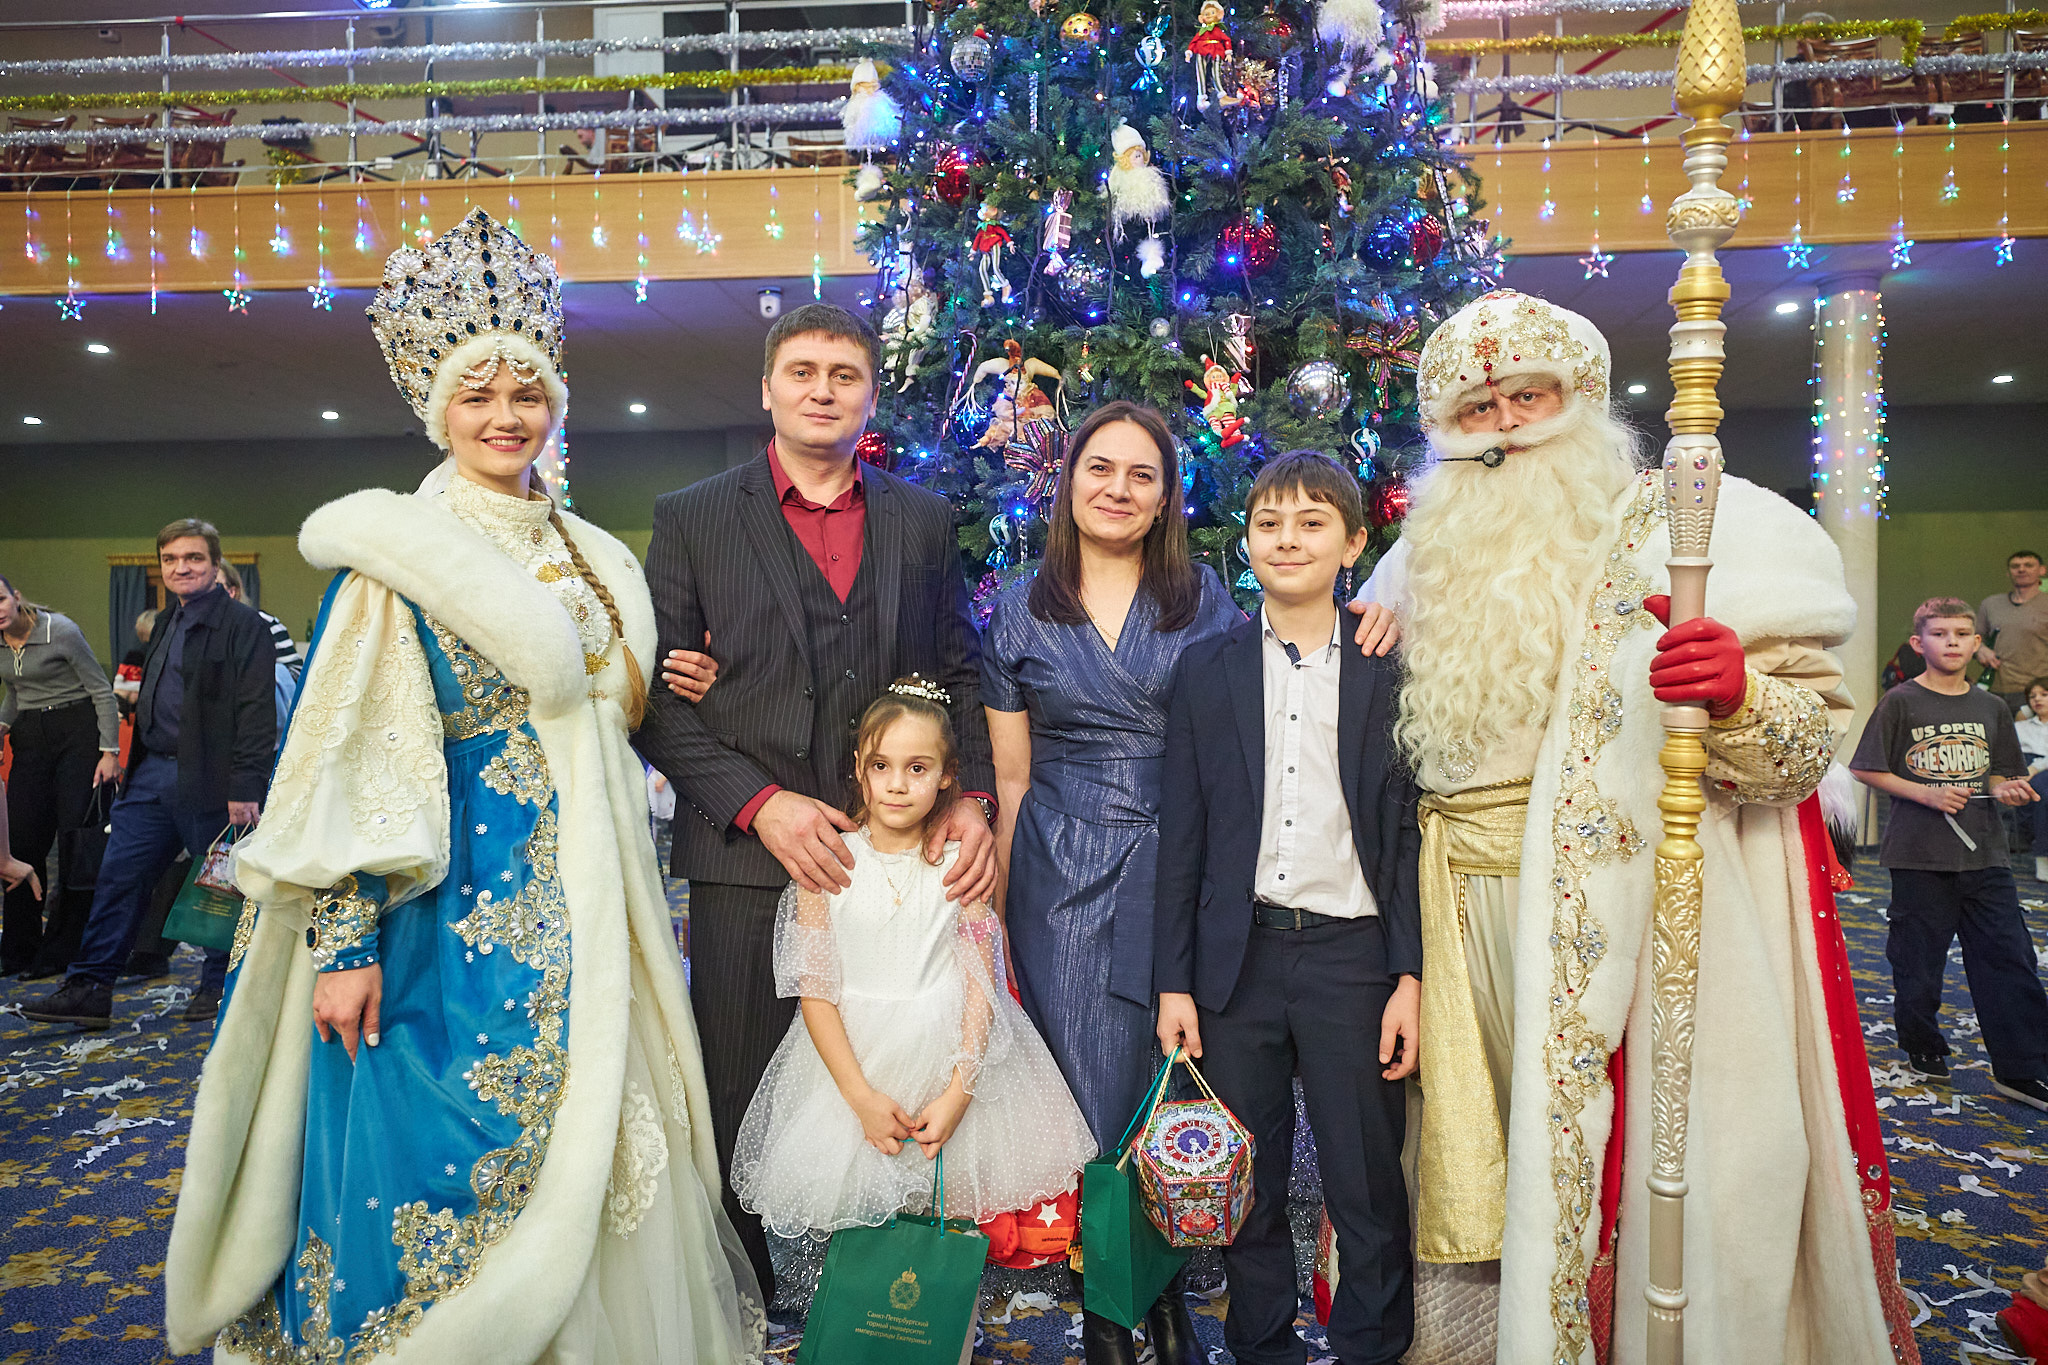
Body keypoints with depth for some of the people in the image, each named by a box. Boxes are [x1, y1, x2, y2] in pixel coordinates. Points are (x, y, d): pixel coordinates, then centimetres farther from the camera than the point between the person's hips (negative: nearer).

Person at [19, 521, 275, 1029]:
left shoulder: (243, 624, -10)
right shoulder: (166, 622, 17)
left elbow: (255, 712, -16)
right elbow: (152, 702, 23)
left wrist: (245, 788, -21)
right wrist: (132, 765, 18)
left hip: (209, 779, -8)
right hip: (153, 773, 8)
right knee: (118, 877, 7)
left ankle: (220, 986, 20)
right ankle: (89, 989, 14)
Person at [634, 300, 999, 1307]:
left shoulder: (922, 520, 11)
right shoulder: (692, 518, 4)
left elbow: (957, 673, 12)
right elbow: (657, 700, 0)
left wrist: (973, 798, -3)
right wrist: (757, 802, -12)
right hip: (747, 860, -1)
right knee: (740, 1107, 9)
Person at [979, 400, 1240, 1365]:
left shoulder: (1206, 599, 5)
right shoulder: (1021, 611, 5)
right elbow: (1011, 778, 7)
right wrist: (999, 910, 6)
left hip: (1178, 871, 0)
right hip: (1063, 877, 0)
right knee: (1093, 1094, 5)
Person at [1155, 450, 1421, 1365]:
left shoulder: (1388, 672, 2)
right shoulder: (1207, 670, 5)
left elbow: (1407, 833, 1)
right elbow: (1181, 833, 4)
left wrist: (1409, 976, -4)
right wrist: (1173, 981, 2)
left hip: (1352, 954, -1)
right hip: (1238, 956, 2)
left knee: (1367, 1189, 8)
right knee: (1246, 1187, 13)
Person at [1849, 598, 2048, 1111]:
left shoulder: (1991, 708, 9)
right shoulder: (1900, 702, -5)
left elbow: (1998, 775, 17)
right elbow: (1867, 770, -5)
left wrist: (2004, 789, -5)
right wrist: (1926, 794, -15)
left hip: (1985, 854, 4)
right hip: (1920, 855, -4)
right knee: (1918, 959, 6)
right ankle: (1923, 1048, 27)